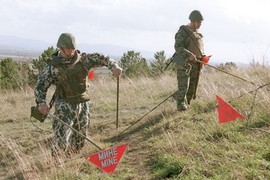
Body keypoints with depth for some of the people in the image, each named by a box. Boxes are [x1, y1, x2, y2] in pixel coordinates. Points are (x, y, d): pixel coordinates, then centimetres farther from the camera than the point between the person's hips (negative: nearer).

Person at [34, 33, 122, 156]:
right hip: (65, 107, -4)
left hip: (83, 104, 4)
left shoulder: (83, 59, 2)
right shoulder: (52, 67, -8)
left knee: (79, 139, 12)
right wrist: (41, 103, -27)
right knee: (61, 139, -13)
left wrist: (114, 66, -13)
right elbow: (40, 86, -9)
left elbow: (101, 58, 7)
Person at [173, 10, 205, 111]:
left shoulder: (198, 33, 17)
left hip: (195, 64, 8)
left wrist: (203, 57, 7)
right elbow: (178, 47, -17)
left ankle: (186, 103, 16)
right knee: (183, 86, -13)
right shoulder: (183, 31, -7)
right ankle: (181, 104, -7)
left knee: (192, 87, 8)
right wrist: (189, 55, -29)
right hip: (184, 64, -8)